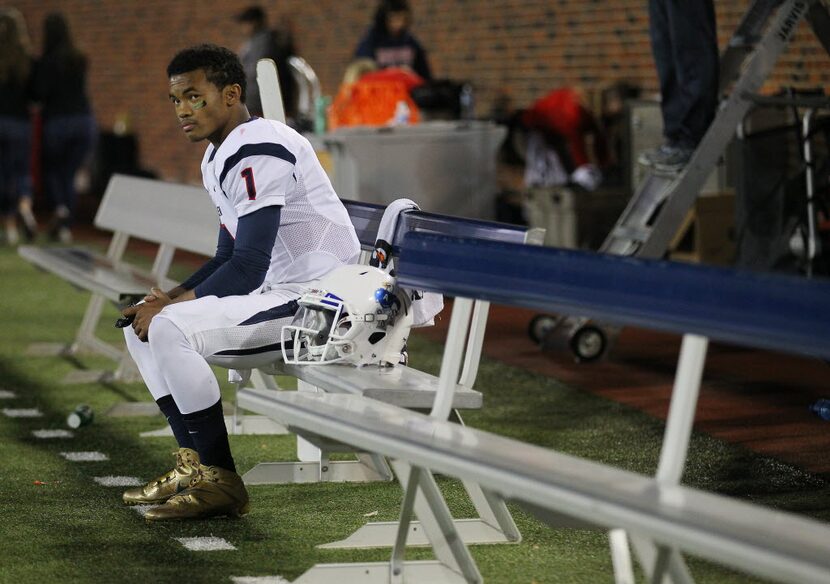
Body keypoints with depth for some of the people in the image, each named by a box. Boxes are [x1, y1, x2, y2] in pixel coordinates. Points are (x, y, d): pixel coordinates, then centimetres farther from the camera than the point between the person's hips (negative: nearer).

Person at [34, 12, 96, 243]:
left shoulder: (47, 62, -9)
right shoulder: (80, 60, 8)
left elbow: (40, 93, -15)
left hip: (57, 121, -4)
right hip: (84, 119, 4)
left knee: (50, 171, 14)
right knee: (68, 175, 12)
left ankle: (60, 209, -13)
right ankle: (65, 228, 5)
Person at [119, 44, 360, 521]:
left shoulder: (256, 152, -18)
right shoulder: (217, 158, 14)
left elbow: (248, 269, -22)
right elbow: (228, 259, 21)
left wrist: (169, 308, -13)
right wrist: (169, 299, 5)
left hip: (314, 301, -11)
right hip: (278, 294, 11)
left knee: (170, 330, -24)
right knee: (142, 327, 9)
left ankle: (220, 482, -14)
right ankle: (194, 467, 10)